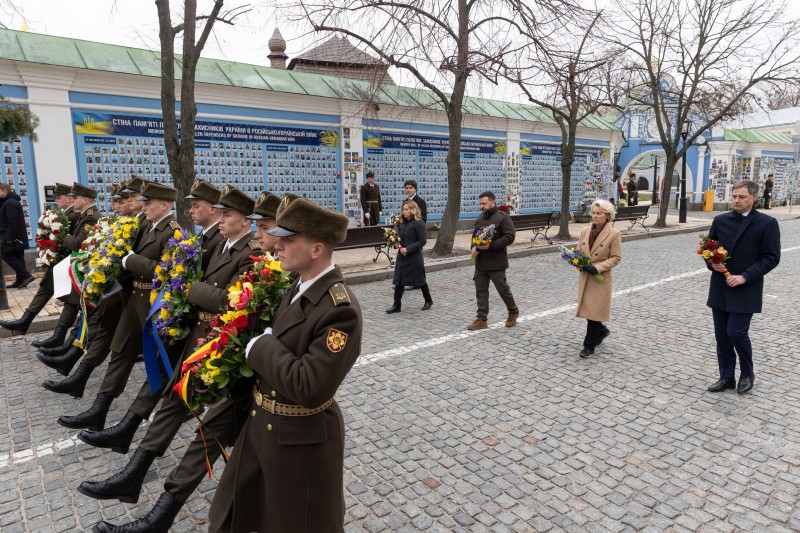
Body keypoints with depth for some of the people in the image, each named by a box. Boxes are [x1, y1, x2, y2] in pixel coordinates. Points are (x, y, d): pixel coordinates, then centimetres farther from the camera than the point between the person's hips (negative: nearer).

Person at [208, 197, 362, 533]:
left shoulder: (340, 310, -29)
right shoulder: (299, 287, 0)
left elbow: (309, 388, -33)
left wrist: (260, 347, -23)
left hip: (302, 437, -9)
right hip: (261, 423, 9)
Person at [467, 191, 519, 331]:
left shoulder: (503, 218, -10)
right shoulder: (479, 219, 12)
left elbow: (510, 237, -17)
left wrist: (491, 246, -22)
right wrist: (474, 246, 2)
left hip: (496, 263, -7)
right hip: (480, 262, 7)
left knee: (503, 289, 4)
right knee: (481, 291, 7)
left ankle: (513, 312, 28)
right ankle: (481, 319, 13)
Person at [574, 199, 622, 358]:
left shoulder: (614, 234, -9)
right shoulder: (585, 231, 5)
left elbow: (616, 258, -9)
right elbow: (579, 251, 12)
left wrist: (597, 267, -20)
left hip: (601, 278, -5)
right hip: (584, 277, 5)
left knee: (594, 310, -2)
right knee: (587, 308, 14)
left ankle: (590, 345, 10)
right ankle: (601, 330, 41)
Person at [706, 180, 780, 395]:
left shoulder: (767, 223, -5)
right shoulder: (720, 220, 6)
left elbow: (771, 258, -8)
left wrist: (745, 276, -16)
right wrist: (712, 263, -6)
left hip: (745, 290, -4)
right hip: (720, 289, 4)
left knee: (736, 332, -8)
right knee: (721, 335, 8)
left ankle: (747, 374, 18)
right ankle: (726, 377, 23)